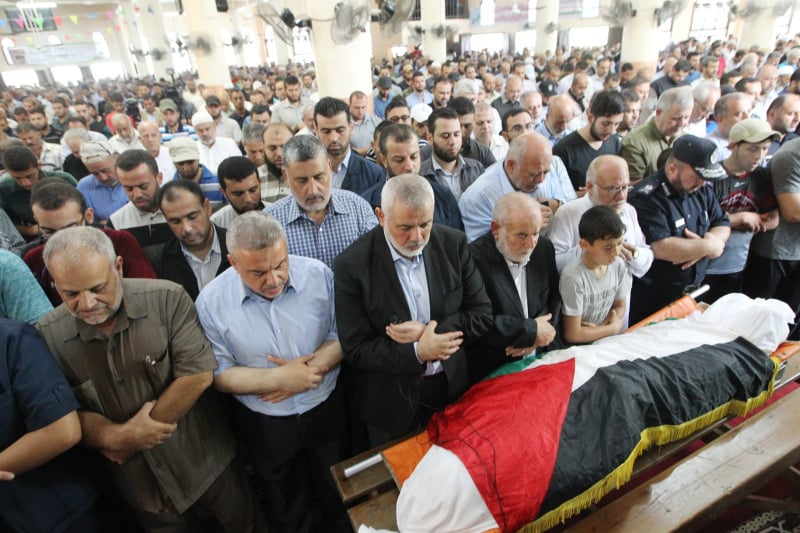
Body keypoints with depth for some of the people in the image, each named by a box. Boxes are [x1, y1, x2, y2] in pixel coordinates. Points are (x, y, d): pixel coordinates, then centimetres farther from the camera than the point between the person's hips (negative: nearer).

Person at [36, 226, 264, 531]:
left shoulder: (167, 299, -20)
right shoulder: (47, 336, -10)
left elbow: (198, 374, -23)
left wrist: (131, 442, -16)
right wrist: (116, 437, -23)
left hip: (207, 463, -2)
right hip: (138, 484, 2)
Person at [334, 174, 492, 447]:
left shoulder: (454, 244, -11)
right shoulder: (352, 264, -19)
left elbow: (482, 315, -6)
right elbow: (355, 350, -16)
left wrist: (430, 330, -21)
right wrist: (417, 353, -27)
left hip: (453, 391, 3)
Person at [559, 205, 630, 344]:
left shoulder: (618, 265, -5)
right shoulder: (574, 277, -22)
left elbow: (620, 307, 10)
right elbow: (573, 335, -18)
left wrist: (603, 326, -9)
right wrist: (613, 327, -5)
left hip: (605, 342, 6)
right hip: (578, 348, -6)